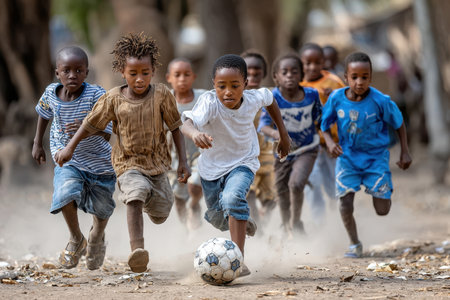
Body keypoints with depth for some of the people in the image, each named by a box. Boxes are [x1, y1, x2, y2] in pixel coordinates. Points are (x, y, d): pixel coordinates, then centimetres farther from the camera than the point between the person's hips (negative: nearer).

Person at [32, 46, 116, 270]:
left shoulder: (96, 95, -25)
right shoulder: (51, 93, -13)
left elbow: (106, 133, -30)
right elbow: (44, 113, 11)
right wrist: (37, 143, 14)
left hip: (99, 163, -1)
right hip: (67, 160, 1)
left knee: (101, 208, 14)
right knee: (66, 194, -26)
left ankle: (97, 236, 52)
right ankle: (76, 239, 2)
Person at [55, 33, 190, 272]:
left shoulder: (161, 95, -10)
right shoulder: (113, 98, -9)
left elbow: (175, 127, -1)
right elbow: (91, 123, 4)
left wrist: (183, 161, -5)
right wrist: (70, 147, -1)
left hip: (157, 162, 3)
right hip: (128, 163, -2)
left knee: (160, 216, 15)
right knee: (135, 195, -34)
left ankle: (150, 199, 54)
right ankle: (137, 250, -43)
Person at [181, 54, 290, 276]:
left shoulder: (253, 99, -21)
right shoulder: (210, 103, -31)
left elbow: (269, 99, 5)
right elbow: (187, 123, -50)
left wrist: (283, 134, 11)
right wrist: (194, 133, -74)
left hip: (242, 163, -1)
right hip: (211, 166, 1)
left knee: (232, 198, -32)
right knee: (218, 220, 20)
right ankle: (243, 222, 57)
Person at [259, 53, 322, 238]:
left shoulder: (311, 95, -12)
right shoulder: (273, 98, -20)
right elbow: (263, 125, -32)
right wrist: (276, 134, -49)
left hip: (307, 149, -1)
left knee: (296, 183, -24)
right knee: (282, 193, 13)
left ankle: (296, 224, 1)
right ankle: (288, 232, 38)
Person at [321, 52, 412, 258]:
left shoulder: (380, 101, -17)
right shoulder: (336, 98, -12)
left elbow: (399, 123, -1)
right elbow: (325, 124, 2)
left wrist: (405, 152, 1)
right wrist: (329, 142, -18)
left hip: (375, 157, -1)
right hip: (347, 157, 1)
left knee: (382, 210, -2)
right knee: (345, 205, -11)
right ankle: (355, 244, 14)